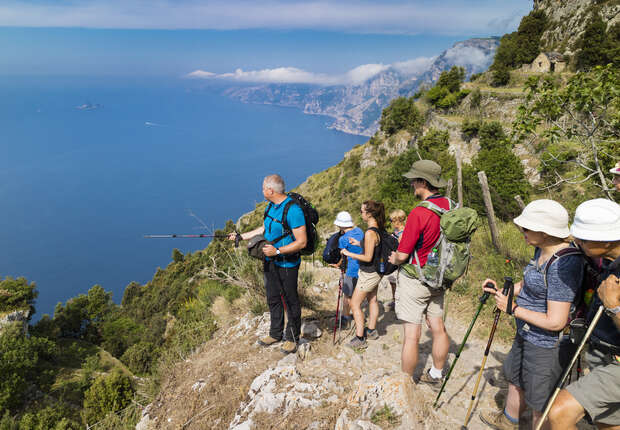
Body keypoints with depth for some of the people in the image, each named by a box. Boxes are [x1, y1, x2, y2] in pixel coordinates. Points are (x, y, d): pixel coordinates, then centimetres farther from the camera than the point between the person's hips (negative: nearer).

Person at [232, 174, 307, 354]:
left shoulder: (293, 210, -23)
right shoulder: (271, 206, 6)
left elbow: (301, 242, -23)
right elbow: (264, 229, 21)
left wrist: (277, 251, -26)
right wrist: (240, 236, 22)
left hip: (287, 263, -8)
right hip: (270, 261, 8)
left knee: (290, 301, 6)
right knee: (273, 299, 18)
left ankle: (292, 338, 23)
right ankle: (275, 334, 34)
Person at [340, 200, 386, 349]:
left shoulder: (370, 233, -26)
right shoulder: (379, 229, 1)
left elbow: (368, 257, -24)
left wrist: (349, 253, -15)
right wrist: (358, 243, 10)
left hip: (368, 274, -9)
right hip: (376, 272, 9)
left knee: (355, 304, 1)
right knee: (372, 299, 22)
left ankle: (360, 338, 4)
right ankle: (372, 331, 37)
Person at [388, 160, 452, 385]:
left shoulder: (419, 213, -23)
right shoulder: (451, 207, -1)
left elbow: (403, 254, -20)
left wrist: (394, 259, 4)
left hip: (414, 280, -7)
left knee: (412, 335, 2)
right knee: (438, 328, 18)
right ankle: (436, 375, 35)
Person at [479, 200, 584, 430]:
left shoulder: (563, 265, -31)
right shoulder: (542, 249, -1)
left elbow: (555, 322, -30)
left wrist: (513, 308, -20)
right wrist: (501, 290, 2)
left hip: (546, 346, -10)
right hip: (526, 335, 10)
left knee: (540, 407, 11)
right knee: (515, 377, 31)